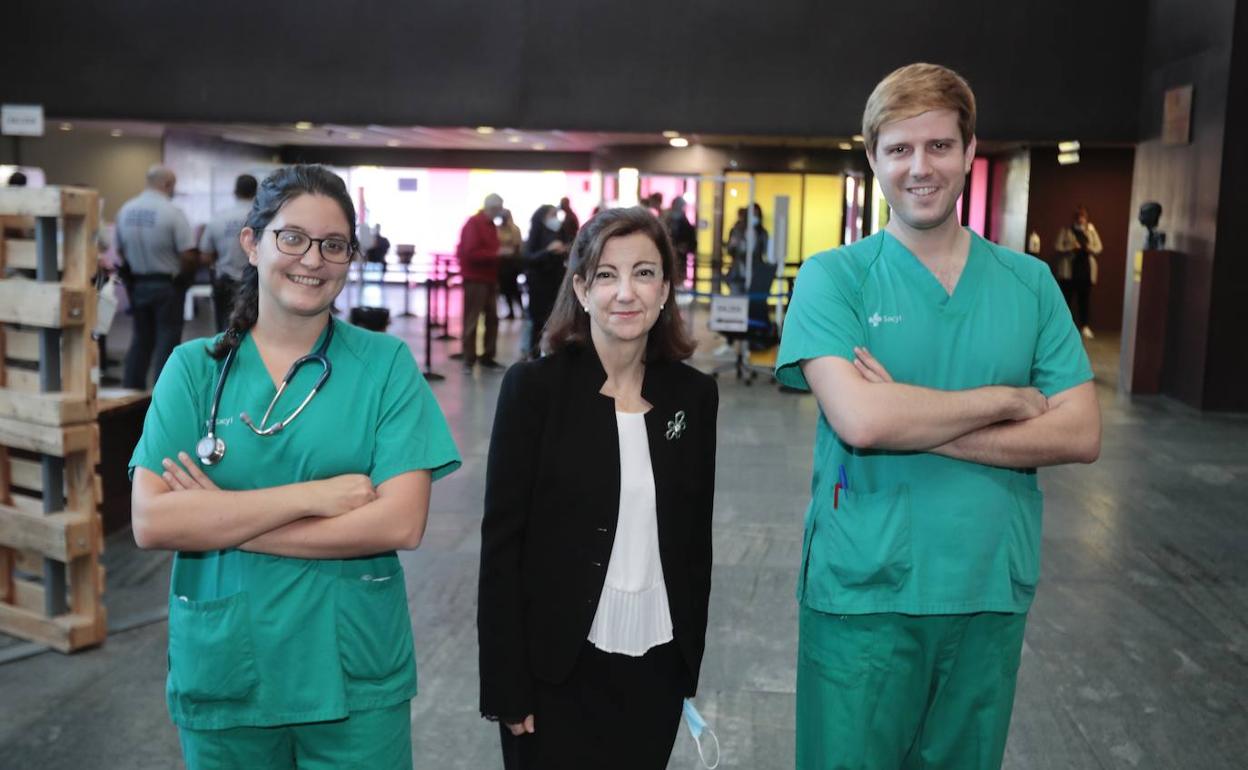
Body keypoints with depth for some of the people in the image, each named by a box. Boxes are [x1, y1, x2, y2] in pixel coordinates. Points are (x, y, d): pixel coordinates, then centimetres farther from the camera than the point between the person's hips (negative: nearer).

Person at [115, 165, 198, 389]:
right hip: (166, 285, -5)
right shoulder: (172, 212, -16)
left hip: (136, 284, 5)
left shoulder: (125, 210, 2)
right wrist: (184, 277, 2)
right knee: (167, 339, 2)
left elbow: (120, 251, 8)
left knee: (141, 337, 17)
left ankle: (130, 388, 19)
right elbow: (188, 256, -17)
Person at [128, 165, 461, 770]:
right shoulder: (194, 367, 0)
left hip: (356, 676, -1)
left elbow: (402, 522, -15)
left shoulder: (385, 363, -4)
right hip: (221, 673, 2)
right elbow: (151, 522, -11)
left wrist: (220, 521, -15)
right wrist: (312, 495, -19)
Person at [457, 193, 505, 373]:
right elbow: (471, 252, -20)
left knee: (492, 318, 9)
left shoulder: (490, 224, 15)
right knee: (471, 320, -4)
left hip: (489, 278, 9)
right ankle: (469, 360, 0)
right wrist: (497, 254, -22)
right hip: (475, 279, -9)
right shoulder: (473, 223, -11)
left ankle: (488, 356, 16)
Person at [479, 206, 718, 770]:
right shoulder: (534, 387, -10)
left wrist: (690, 667, 8)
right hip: (556, 669, -3)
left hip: (657, 667, 3)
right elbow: (502, 542, -9)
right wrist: (507, 687, -11)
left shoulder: (693, 394, 1)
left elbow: (694, 540, 7)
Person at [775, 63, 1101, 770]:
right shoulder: (834, 277, -6)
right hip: (862, 589, -3)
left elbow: (1081, 435, -6)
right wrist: (1004, 399, -12)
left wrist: (914, 420, -16)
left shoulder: (1029, 282, 4)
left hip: (992, 591, 3)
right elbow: (859, 419, -22)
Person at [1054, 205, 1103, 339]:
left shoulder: (1091, 229, 10)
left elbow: (1099, 247, 10)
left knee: (1085, 298, -1)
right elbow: (1058, 247, -1)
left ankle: (1085, 326, 0)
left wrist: (1090, 248, -11)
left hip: (1086, 268, 2)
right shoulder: (1066, 230, 3)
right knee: (1067, 297, -3)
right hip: (1069, 269, -2)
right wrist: (1071, 248, -17)